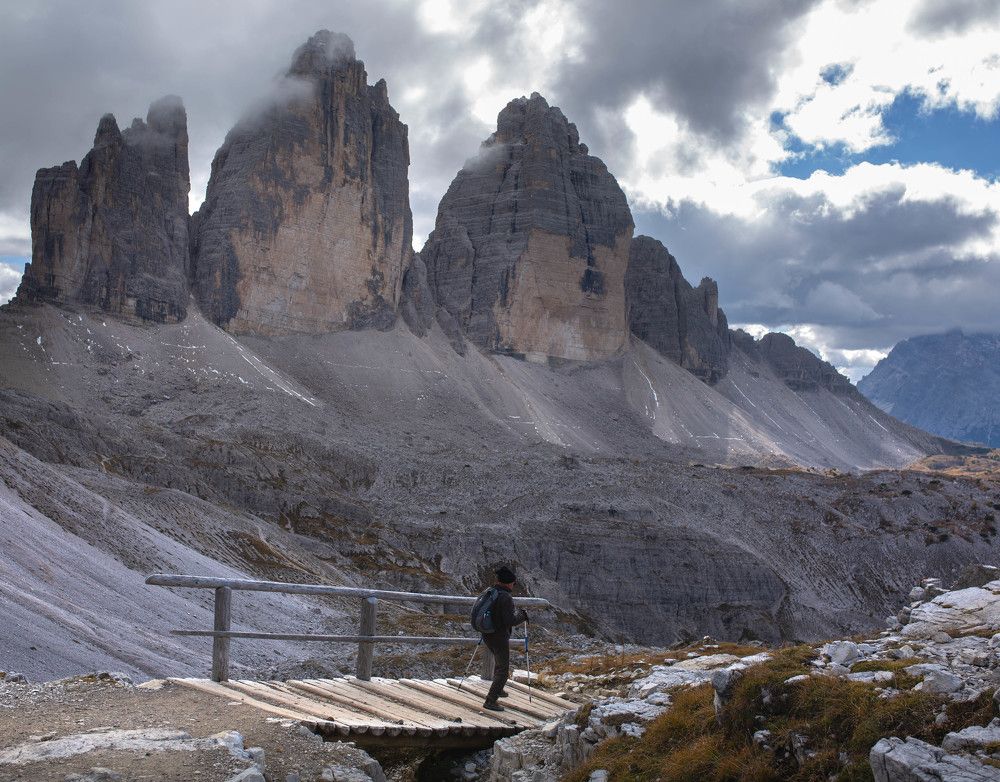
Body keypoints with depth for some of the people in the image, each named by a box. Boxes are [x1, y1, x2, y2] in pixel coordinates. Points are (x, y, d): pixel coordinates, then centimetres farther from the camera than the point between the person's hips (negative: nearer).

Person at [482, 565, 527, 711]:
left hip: (487, 636, 9)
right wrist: (521, 615, -8)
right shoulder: (505, 598, -23)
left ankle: (498, 690, 47)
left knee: (500, 661, 32)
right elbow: (510, 621, -27)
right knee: (503, 670, 2)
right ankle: (490, 701, -2)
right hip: (500, 638, -9)